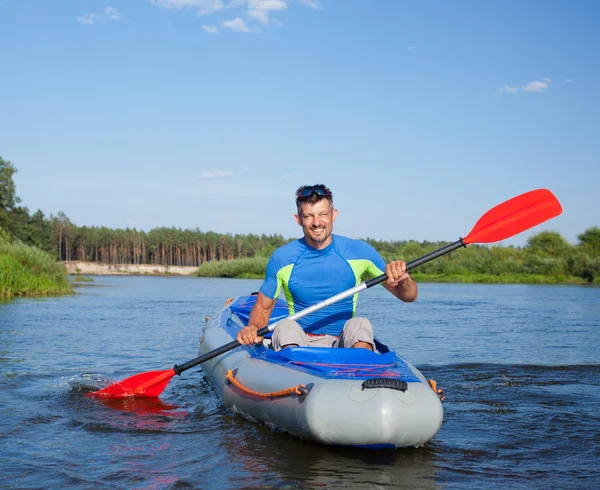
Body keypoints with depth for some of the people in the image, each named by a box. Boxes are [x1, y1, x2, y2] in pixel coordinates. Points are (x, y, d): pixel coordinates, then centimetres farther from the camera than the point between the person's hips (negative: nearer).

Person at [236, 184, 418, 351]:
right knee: (285, 326, -31)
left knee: (360, 325, -31)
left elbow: (409, 296, 3)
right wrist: (252, 328, -15)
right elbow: (262, 308, 9)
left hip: (344, 344, 0)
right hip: (298, 343, 0)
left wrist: (403, 279, -21)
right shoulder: (281, 258, -1)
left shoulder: (359, 252, -1)